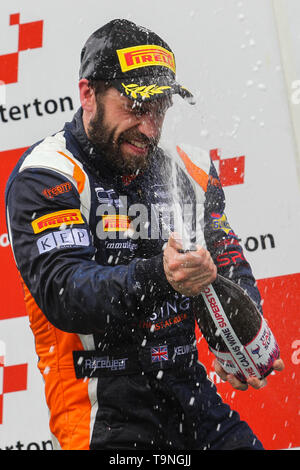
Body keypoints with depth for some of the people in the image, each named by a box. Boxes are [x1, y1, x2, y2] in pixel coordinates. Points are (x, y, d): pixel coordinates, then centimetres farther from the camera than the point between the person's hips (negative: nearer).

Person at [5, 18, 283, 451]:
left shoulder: (187, 170, 12)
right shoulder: (43, 177, -7)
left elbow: (231, 265, 9)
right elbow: (65, 293, -19)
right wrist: (158, 277, -35)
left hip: (190, 390, 6)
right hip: (103, 404, -6)